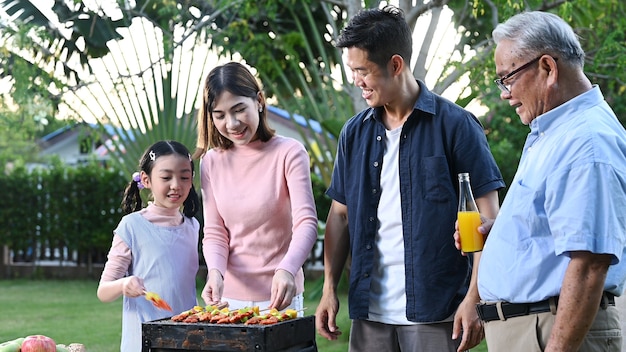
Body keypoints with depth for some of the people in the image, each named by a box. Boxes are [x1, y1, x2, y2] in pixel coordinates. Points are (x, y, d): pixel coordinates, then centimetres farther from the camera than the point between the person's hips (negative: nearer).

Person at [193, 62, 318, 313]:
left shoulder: (289, 153, -9)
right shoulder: (211, 162, 2)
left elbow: (306, 222, -19)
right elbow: (214, 233, 2)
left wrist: (287, 270, -36)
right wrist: (215, 272, -18)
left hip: (279, 297, -3)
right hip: (229, 297, 3)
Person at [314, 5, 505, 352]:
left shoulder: (455, 125, -6)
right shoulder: (355, 132, 8)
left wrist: (475, 299, -13)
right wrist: (329, 289, 5)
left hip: (435, 311, -4)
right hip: (369, 312, 4)